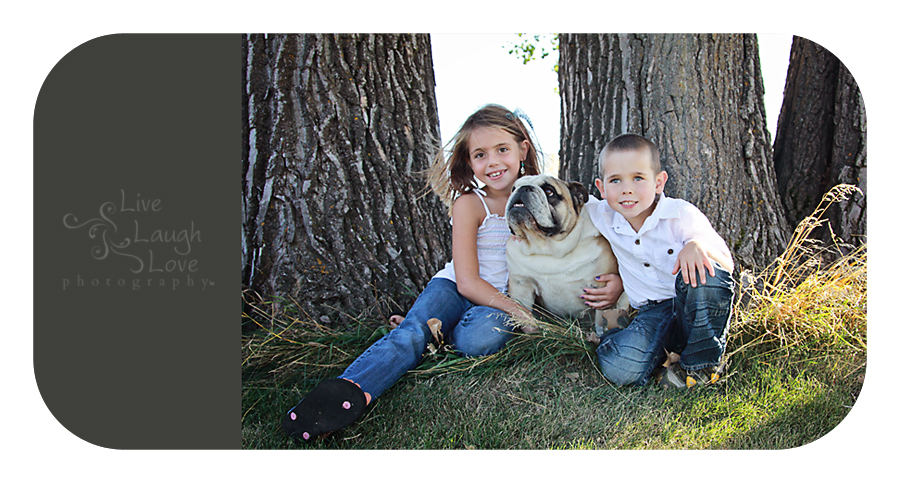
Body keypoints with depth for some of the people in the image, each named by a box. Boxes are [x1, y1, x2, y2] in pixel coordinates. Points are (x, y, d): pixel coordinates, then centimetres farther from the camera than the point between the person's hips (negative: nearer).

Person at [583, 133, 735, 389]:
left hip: (697, 310, 0)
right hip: (653, 315, 1)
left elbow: (727, 264, -8)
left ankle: (702, 363, -18)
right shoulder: (605, 217, -1)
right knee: (618, 368, -30)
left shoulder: (682, 215, -11)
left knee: (703, 270, -36)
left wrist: (698, 245, -29)